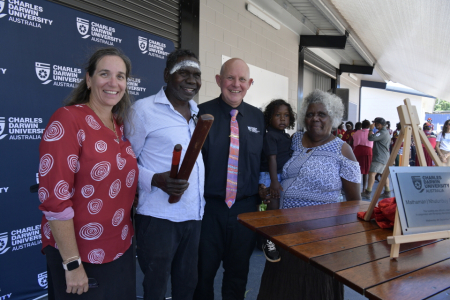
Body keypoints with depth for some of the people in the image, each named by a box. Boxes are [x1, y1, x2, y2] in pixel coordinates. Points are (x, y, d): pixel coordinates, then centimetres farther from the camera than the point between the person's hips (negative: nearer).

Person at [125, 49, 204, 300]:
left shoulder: (199, 113, 11)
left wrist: (204, 200, 5)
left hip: (194, 216, 6)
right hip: (158, 217, -5)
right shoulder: (143, 109, -7)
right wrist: (156, 180, -22)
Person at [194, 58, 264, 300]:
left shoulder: (258, 117, 5)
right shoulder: (202, 113, -7)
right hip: (209, 206, -3)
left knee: (238, 271, 20)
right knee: (203, 270, 15)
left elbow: (264, 159, 12)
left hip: (246, 207, 3)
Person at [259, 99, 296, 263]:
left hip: (284, 176, 8)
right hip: (271, 176, -8)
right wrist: (274, 181, -24)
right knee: (273, 208, -6)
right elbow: (272, 159, -19)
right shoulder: (270, 136, -13)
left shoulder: (287, 137, 12)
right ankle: (268, 241, 9)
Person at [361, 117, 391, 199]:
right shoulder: (386, 132, 18)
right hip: (384, 156, 11)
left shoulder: (382, 133, -16)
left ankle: (368, 192, -18)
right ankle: (387, 192, 19)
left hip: (379, 157, -11)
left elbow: (371, 138, -24)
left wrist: (371, 129, -13)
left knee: (372, 173, -15)